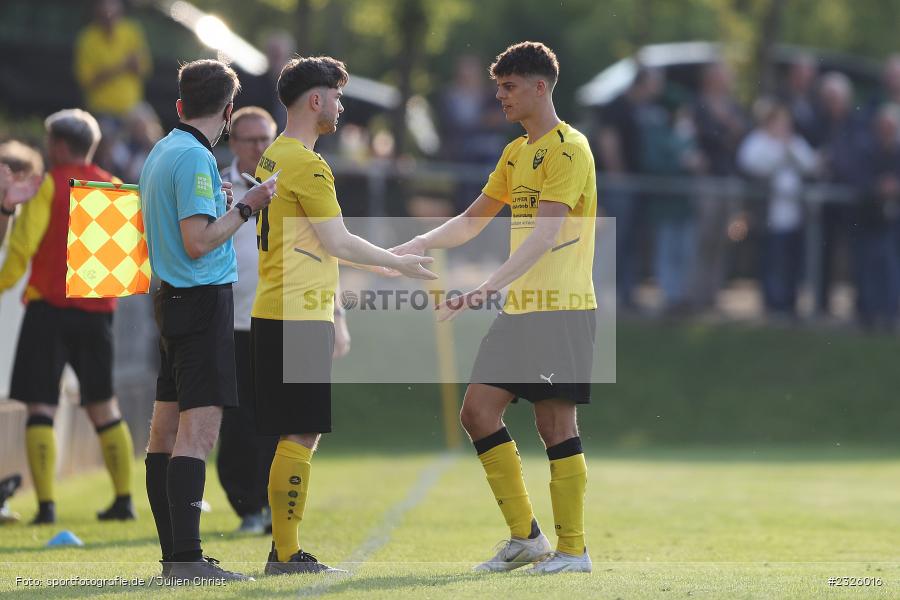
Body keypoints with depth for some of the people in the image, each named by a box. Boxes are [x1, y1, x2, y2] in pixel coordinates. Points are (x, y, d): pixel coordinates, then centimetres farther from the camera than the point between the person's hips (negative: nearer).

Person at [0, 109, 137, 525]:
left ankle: (46, 505, -12)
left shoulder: (50, 186, -6)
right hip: (97, 310, 5)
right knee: (103, 406, 15)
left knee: (41, 407, -3)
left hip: (49, 307, -5)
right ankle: (124, 499, 12)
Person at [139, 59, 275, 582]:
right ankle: (187, 556, -21)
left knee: (167, 429, 10)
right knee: (199, 430, -15)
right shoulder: (195, 158, -14)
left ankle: (174, 554, 15)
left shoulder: (161, 152, 14)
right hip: (203, 299, -10)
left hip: (171, 299, 10)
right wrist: (244, 208, -12)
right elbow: (197, 243, -19)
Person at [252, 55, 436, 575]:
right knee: (301, 436, -7)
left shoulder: (273, 158, 17)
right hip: (299, 318, -10)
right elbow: (338, 242, -14)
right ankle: (287, 552, -6)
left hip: (275, 314, 10)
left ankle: (285, 549, 13)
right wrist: (399, 263, -1)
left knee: (297, 436, 12)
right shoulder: (306, 165, -13)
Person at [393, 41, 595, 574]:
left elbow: (546, 234, -22)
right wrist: (414, 248, 9)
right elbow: (472, 221, 24)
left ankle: (573, 550, 0)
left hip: (562, 309, -9)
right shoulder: (516, 154, 17)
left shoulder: (569, 150, -11)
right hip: (520, 310, 9)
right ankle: (525, 536, 9)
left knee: (555, 421, -8)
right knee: (478, 410, 2)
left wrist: (489, 287, -31)